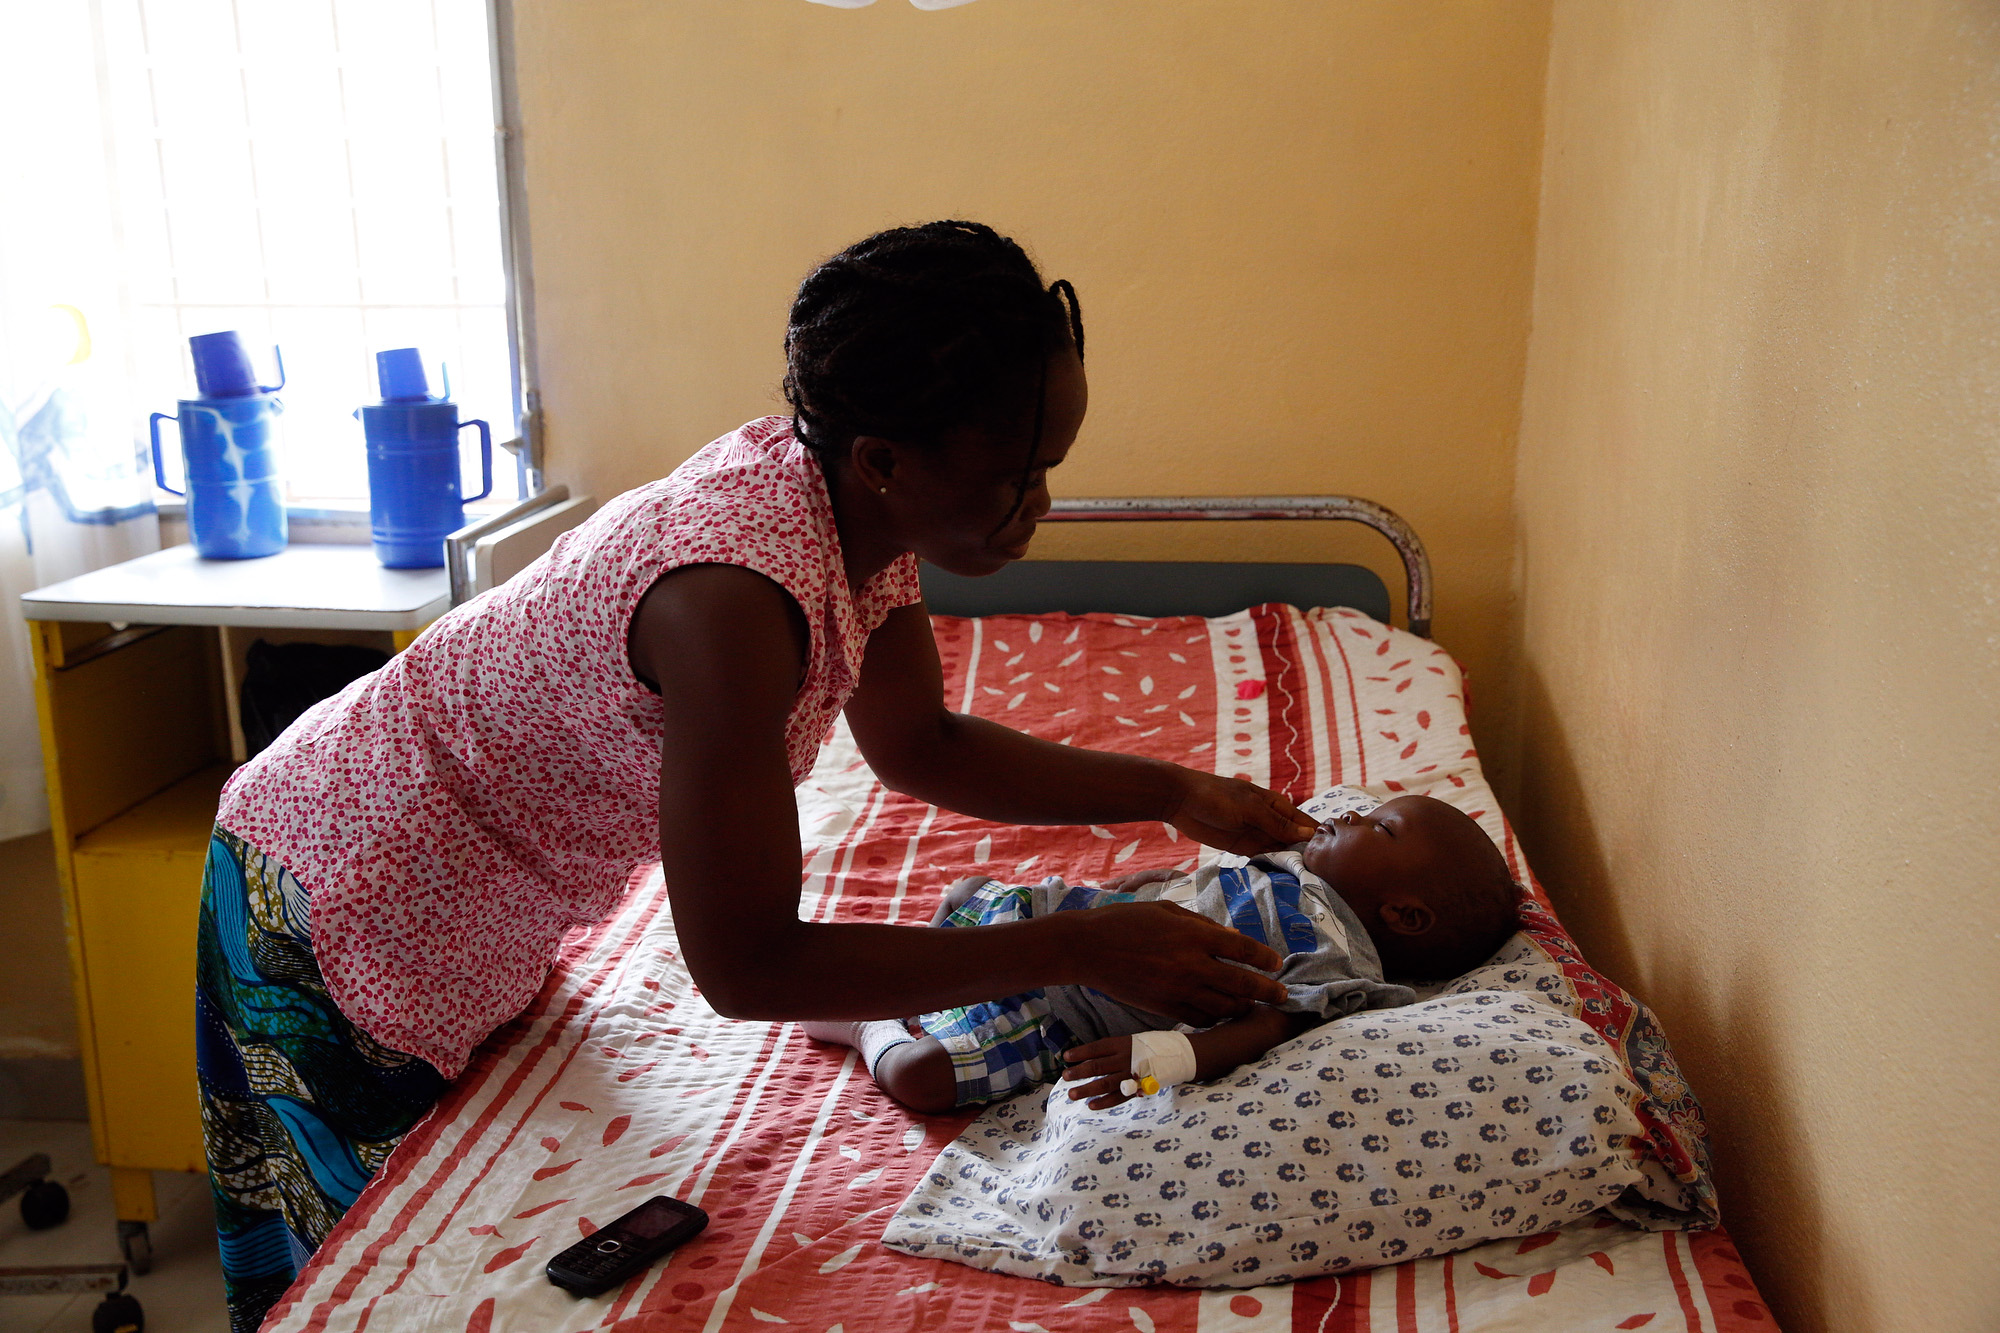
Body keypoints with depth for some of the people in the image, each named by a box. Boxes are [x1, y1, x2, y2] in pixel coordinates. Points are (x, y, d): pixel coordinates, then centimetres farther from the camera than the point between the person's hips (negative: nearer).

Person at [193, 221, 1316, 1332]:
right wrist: (1083, 951, -33)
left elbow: (921, 746, 3)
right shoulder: (737, 586, -39)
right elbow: (748, 969, -35)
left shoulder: (850, 507, -12)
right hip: (343, 907, -8)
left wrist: (1180, 795, -5)